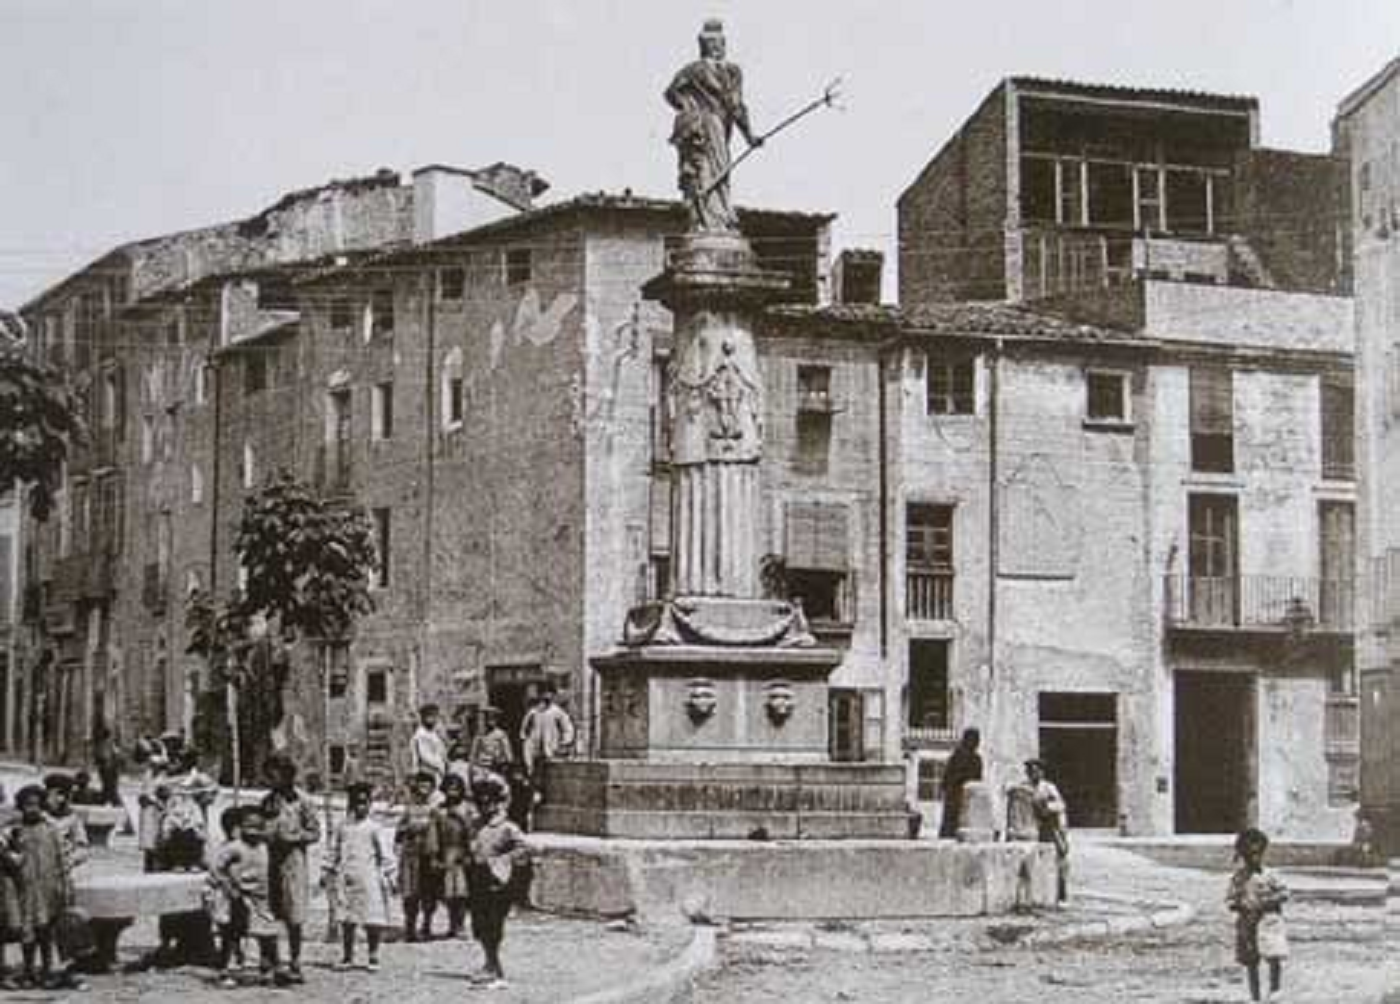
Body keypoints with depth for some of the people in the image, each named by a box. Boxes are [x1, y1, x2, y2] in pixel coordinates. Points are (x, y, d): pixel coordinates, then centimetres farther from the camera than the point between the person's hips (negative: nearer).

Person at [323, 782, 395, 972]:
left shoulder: (374, 829, 1)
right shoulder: (343, 828, 11)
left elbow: (386, 854, 0)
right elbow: (333, 851, 18)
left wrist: (388, 876, -5)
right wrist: (328, 873, 15)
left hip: (369, 879, -3)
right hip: (346, 879, 3)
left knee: (373, 920, -3)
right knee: (346, 920, 6)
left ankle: (373, 956, 8)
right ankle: (347, 956, 16)